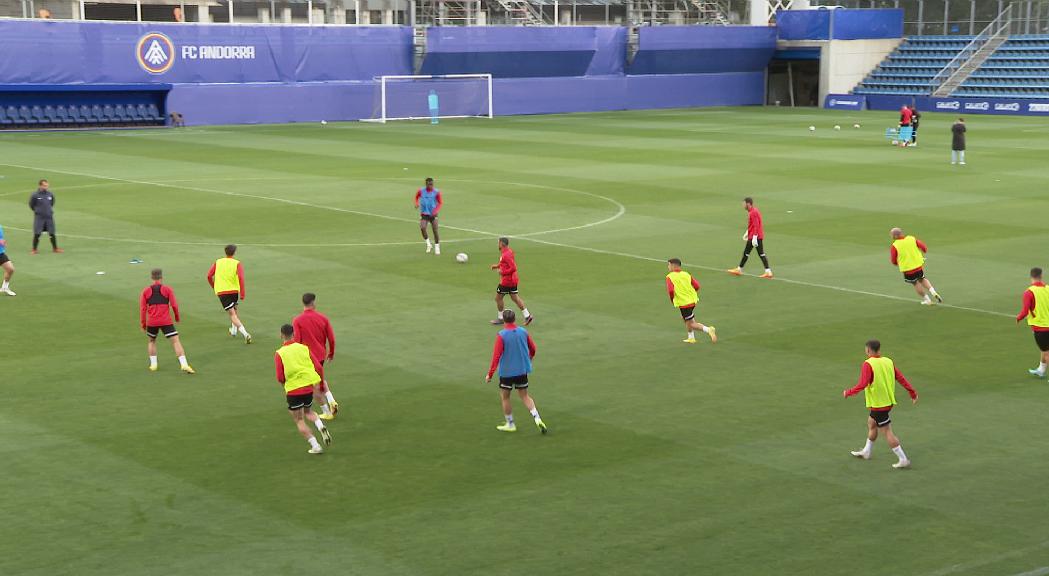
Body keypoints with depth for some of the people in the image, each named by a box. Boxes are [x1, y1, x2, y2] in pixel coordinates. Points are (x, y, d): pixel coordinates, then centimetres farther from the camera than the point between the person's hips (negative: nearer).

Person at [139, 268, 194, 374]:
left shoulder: (146, 291, 6)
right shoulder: (167, 289, 0)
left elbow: (142, 309, 4)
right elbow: (174, 305, -3)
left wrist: (143, 323, 12)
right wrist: (177, 317, 14)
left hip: (151, 322, 2)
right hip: (166, 321, -2)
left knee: (152, 341, 26)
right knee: (176, 341, -5)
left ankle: (153, 364, 19)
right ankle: (184, 364, -18)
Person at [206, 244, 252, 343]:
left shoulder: (218, 262, 5)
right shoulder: (237, 263, -2)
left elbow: (209, 276, 4)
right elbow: (241, 277, -16)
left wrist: (214, 287, 21)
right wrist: (242, 294, -14)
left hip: (221, 291, -1)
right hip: (234, 290, 1)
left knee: (232, 314, -7)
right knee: (234, 310, 29)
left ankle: (245, 334, -23)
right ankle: (233, 330, 40)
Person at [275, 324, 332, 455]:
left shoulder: (279, 354, -8)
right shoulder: (304, 348, 1)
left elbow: (280, 378, -11)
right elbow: (318, 368, -1)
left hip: (293, 390, -4)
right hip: (309, 386, 4)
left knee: (299, 421, 10)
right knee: (308, 412, 28)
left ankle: (315, 446, 0)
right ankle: (321, 427, -1)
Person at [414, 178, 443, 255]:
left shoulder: (436, 192, -7)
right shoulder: (421, 191, -4)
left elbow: (440, 203, -1)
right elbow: (416, 197, 17)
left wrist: (435, 211, -16)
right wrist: (416, 204, -4)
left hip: (433, 214, 0)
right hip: (424, 214, 0)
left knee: (435, 231, -4)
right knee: (422, 228, -21)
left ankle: (437, 248, 13)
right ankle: (428, 244, 1)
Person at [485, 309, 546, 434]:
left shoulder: (501, 335, -16)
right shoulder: (523, 332, -2)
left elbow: (496, 355, -18)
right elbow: (532, 348, 9)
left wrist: (490, 374, -13)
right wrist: (530, 358, 31)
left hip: (507, 371, -5)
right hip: (522, 370, 5)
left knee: (505, 396, 13)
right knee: (525, 396, 16)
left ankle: (510, 424, 20)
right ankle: (537, 419, -1)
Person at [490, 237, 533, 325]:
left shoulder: (506, 255, -23)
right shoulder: (509, 251, 8)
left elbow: (513, 268, -29)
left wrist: (502, 272, -19)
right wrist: (497, 266, 14)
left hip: (506, 281, -9)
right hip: (513, 280, 9)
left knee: (498, 298, 6)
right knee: (515, 298, 12)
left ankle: (500, 318, 16)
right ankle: (527, 315, 7)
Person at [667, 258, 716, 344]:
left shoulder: (670, 277, -9)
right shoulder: (686, 274, 6)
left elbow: (671, 290, -22)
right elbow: (697, 286, 1)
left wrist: (672, 300, -4)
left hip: (683, 303, -7)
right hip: (693, 300, 7)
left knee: (691, 323, 1)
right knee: (685, 318, 28)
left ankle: (708, 330, -16)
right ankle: (691, 338, 33)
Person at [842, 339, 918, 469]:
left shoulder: (868, 364, -18)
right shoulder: (888, 362, 2)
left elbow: (862, 385, -25)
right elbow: (901, 378, 3)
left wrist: (848, 392, -11)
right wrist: (913, 393, 8)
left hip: (878, 404, -8)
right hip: (889, 401, 8)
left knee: (888, 432, -3)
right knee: (871, 424, 25)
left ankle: (903, 460, -2)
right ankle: (866, 452, 40)